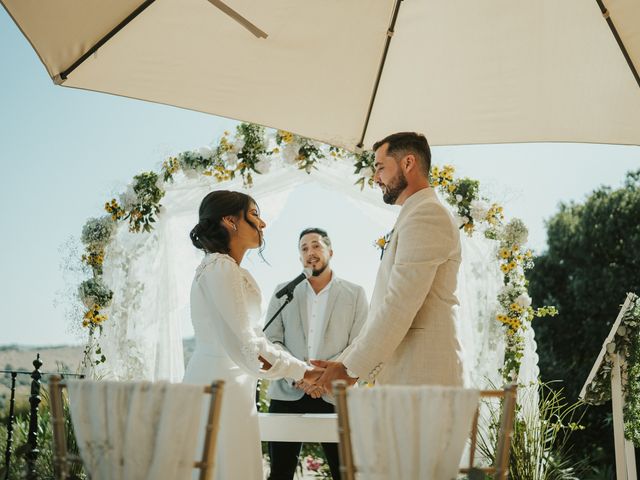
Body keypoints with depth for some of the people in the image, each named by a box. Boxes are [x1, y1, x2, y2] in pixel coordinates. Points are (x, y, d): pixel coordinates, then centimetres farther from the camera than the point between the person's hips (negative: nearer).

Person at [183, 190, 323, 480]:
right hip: (221, 387, -10)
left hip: (231, 385, 10)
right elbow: (246, 346, -20)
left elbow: (250, 337, 16)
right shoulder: (221, 267, -12)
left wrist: (302, 371, 9)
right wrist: (304, 372, -16)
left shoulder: (230, 269, 18)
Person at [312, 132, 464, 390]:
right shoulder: (413, 216, 23)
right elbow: (384, 310, 21)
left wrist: (351, 368, -13)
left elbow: (400, 305, -18)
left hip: (419, 378, -9)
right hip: (400, 375, 9)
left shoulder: (427, 214, -10)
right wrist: (344, 362, 15)